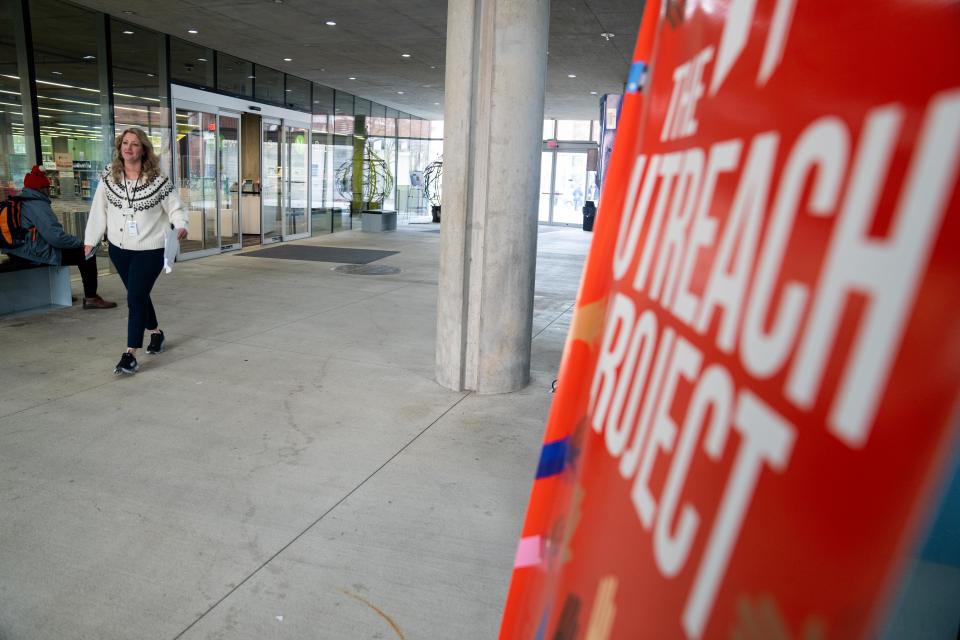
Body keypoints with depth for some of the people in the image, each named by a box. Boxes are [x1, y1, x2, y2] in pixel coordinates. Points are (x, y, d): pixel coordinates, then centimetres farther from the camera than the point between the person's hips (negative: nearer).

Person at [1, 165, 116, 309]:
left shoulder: (18, 202, 14)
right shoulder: (37, 205, -17)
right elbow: (56, 236, -26)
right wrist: (80, 242, -13)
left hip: (18, 253, 10)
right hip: (36, 254, -10)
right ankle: (91, 298, -12)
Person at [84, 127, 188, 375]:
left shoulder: (158, 180, -10)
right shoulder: (108, 177, 1)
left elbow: (174, 207, -7)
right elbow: (99, 210, 5)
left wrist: (180, 225, -27)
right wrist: (90, 241, 6)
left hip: (149, 249, -5)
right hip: (119, 248, 5)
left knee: (135, 298, -9)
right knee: (138, 295, 18)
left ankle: (130, 354, -6)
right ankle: (156, 332, 42)